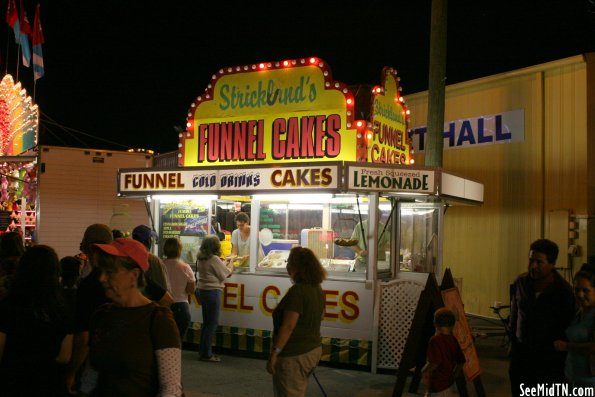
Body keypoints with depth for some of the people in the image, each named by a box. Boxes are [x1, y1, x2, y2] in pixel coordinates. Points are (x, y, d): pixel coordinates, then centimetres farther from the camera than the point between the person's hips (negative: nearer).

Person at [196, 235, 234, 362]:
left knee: (206, 322, 16)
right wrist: (230, 266, 9)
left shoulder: (201, 258, 8)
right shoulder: (214, 259, -17)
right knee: (212, 323, -2)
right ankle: (206, 354, 1)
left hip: (202, 290, 9)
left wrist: (224, 264, 16)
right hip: (212, 291, -9)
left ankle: (203, 351, 23)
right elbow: (224, 274, -8)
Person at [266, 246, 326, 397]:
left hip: (294, 355, -9)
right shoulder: (317, 288, 6)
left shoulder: (298, 290, -22)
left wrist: (274, 353, -22)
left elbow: (288, 326, -25)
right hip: (313, 350, 9)